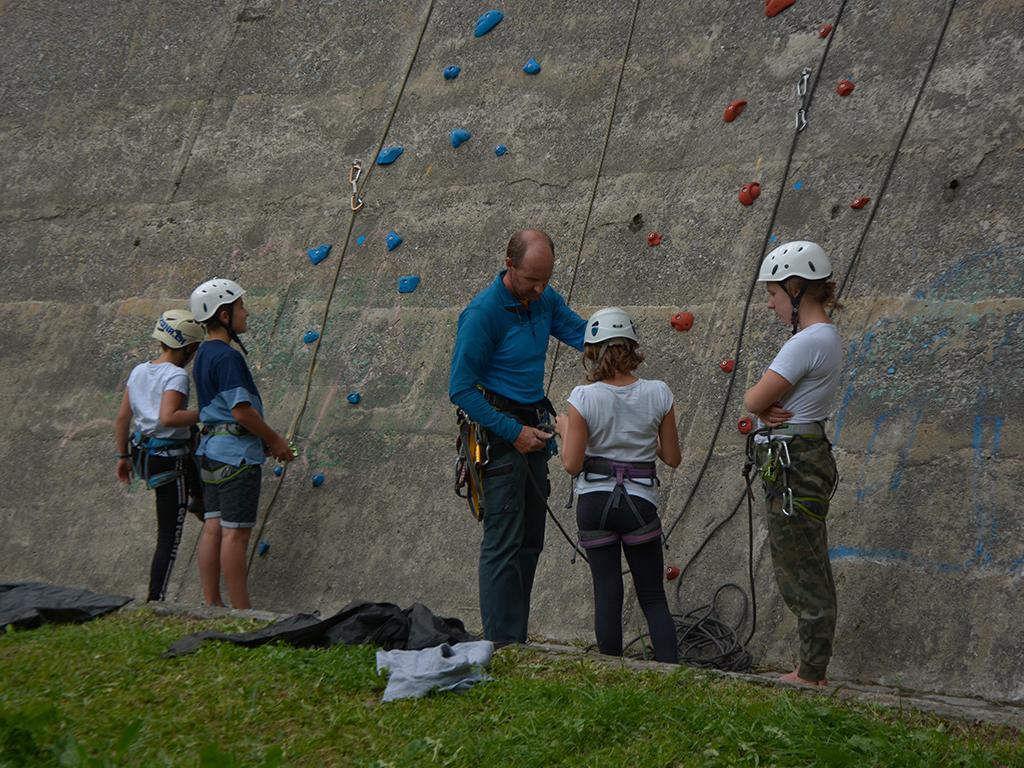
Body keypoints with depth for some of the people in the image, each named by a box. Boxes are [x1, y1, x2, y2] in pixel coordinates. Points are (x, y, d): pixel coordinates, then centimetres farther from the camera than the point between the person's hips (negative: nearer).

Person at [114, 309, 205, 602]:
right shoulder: (177, 376, -16)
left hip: (142, 454, 8)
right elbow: (167, 417, -31)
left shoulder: (138, 371, 7)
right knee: (170, 538, 1)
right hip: (169, 460, -8)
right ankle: (155, 599, 4)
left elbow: (122, 418, 10)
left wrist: (123, 456, 19)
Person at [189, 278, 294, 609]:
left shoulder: (204, 354, 14)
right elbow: (240, 409, -21)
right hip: (237, 451, -10)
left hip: (212, 448, 10)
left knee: (213, 528, 9)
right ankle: (242, 612, 0)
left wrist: (265, 439, 19)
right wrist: (274, 439, -8)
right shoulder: (227, 356, -17)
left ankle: (211, 605, 13)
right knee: (235, 532, -5)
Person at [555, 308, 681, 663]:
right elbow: (673, 458, 1)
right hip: (640, 503, 1)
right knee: (653, 596, 10)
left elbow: (572, 464, -10)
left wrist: (564, 430, 7)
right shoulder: (658, 394, -7)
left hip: (595, 503, -1)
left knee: (607, 595, 8)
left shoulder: (583, 398, -12)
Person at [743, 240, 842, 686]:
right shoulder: (826, 336, 13)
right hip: (802, 460, 10)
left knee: (802, 570, -1)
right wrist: (771, 410, -8)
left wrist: (764, 405, 3)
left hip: (792, 466, -10)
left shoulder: (807, 342, -19)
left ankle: (811, 675, 7)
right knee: (802, 569, 15)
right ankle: (811, 670, 22)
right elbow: (760, 402, 12)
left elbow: (754, 400, -17)